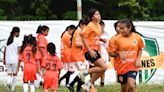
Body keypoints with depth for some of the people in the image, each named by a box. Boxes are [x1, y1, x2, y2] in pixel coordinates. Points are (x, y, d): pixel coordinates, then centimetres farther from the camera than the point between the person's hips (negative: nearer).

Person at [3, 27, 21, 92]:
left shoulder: (8, 40, 8)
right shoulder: (17, 40, -6)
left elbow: (5, 51, 10)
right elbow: (19, 51, -11)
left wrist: (4, 59, 17)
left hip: (8, 60, 4)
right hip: (15, 60, -4)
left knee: (9, 74, 8)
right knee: (14, 74, 10)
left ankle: (8, 82, -21)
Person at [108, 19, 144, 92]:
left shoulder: (137, 37, -6)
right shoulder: (117, 39, -8)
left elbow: (140, 49, 11)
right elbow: (112, 53, -1)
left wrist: (138, 59, -3)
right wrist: (118, 53, -20)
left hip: (133, 66, -1)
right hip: (122, 67, 1)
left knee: (131, 85, -20)